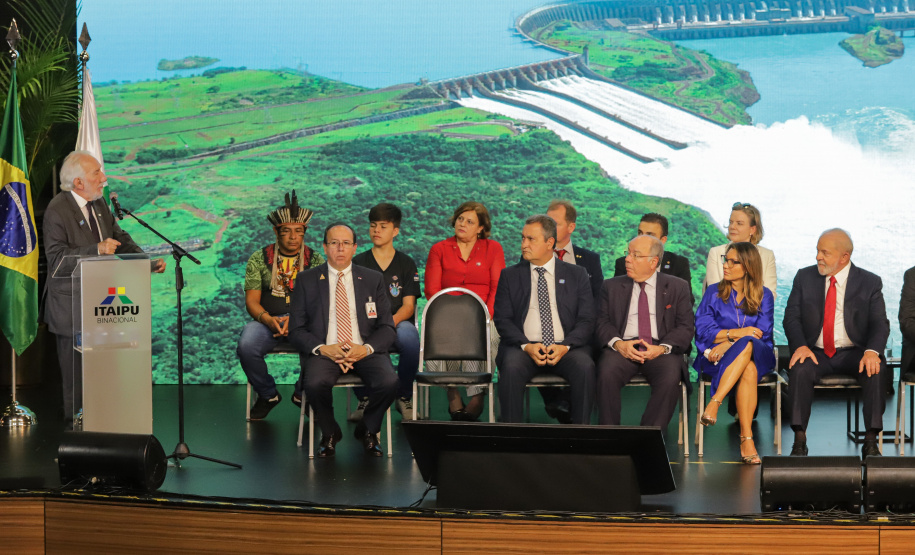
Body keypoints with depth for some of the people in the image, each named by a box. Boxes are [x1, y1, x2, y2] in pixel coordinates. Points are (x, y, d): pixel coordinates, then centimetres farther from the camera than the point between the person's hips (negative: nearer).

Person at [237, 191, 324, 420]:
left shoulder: (315, 261, 7)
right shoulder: (259, 259, 8)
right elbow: (251, 301, 3)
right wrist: (269, 320, -19)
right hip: (267, 319, 1)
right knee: (246, 347, -32)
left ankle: (303, 394, -1)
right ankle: (268, 395, -1)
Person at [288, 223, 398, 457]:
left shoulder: (373, 279, 12)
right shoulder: (307, 280, 8)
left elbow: (387, 327, 8)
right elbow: (296, 329, 4)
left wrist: (366, 348, -13)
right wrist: (322, 349, -15)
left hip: (364, 350, 1)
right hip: (325, 351, -1)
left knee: (389, 382, -30)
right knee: (315, 384, -34)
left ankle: (368, 430, 3)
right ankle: (330, 433, -1)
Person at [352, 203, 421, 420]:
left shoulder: (406, 264, 15)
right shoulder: (358, 263, 16)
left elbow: (409, 305, 5)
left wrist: (392, 320, -18)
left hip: (397, 322, 0)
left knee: (409, 335, -38)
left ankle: (404, 397, -15)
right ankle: (364, 398, -13)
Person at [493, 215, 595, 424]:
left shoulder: (577, 275, 12)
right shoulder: (510, 276, 13)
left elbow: (586, 320, 5)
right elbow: (503, 320, 5)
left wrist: (565, 346, -14)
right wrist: (526, 346, -14)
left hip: (566, 348, 0)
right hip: (524, 346, 0)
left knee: (585, 366, -32)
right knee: (511, 367, -33)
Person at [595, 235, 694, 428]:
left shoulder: (677, 287, 12)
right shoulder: (611, 286, 16)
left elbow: (686, 327, 5)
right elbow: (602, 323, 8)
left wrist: (662, 348, -14)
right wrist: (618, 343, -14)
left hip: (660, 352, -1)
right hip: (622, 349, 1)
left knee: (670, 379, -32)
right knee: (606, 375, -31)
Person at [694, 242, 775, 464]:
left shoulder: (764, 296, 11)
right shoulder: (713, 293, 13)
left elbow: (761, 334, -1)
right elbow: (703, 330, 2)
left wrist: (729, 343, -14)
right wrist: (736, 333, -12)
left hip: (758, 355, 1)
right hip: (717, 356, 0)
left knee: (746, 346, -38)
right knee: (748, 370, -36)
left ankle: (715, 402, -43)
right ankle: (746, 438, -43)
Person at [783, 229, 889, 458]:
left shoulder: (870, 282, 2)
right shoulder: (804, 277, 6)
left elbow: (880, 324, -4)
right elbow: (791, 317, 2)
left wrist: (872, 351, -25)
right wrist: (800, 346, -18)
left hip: (853, 353, -1)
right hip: (816, 352, 1)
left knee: (876, 371, -32)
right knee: (800, 370, -32)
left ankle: (871, 440, -24)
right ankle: (799, 439, -29)